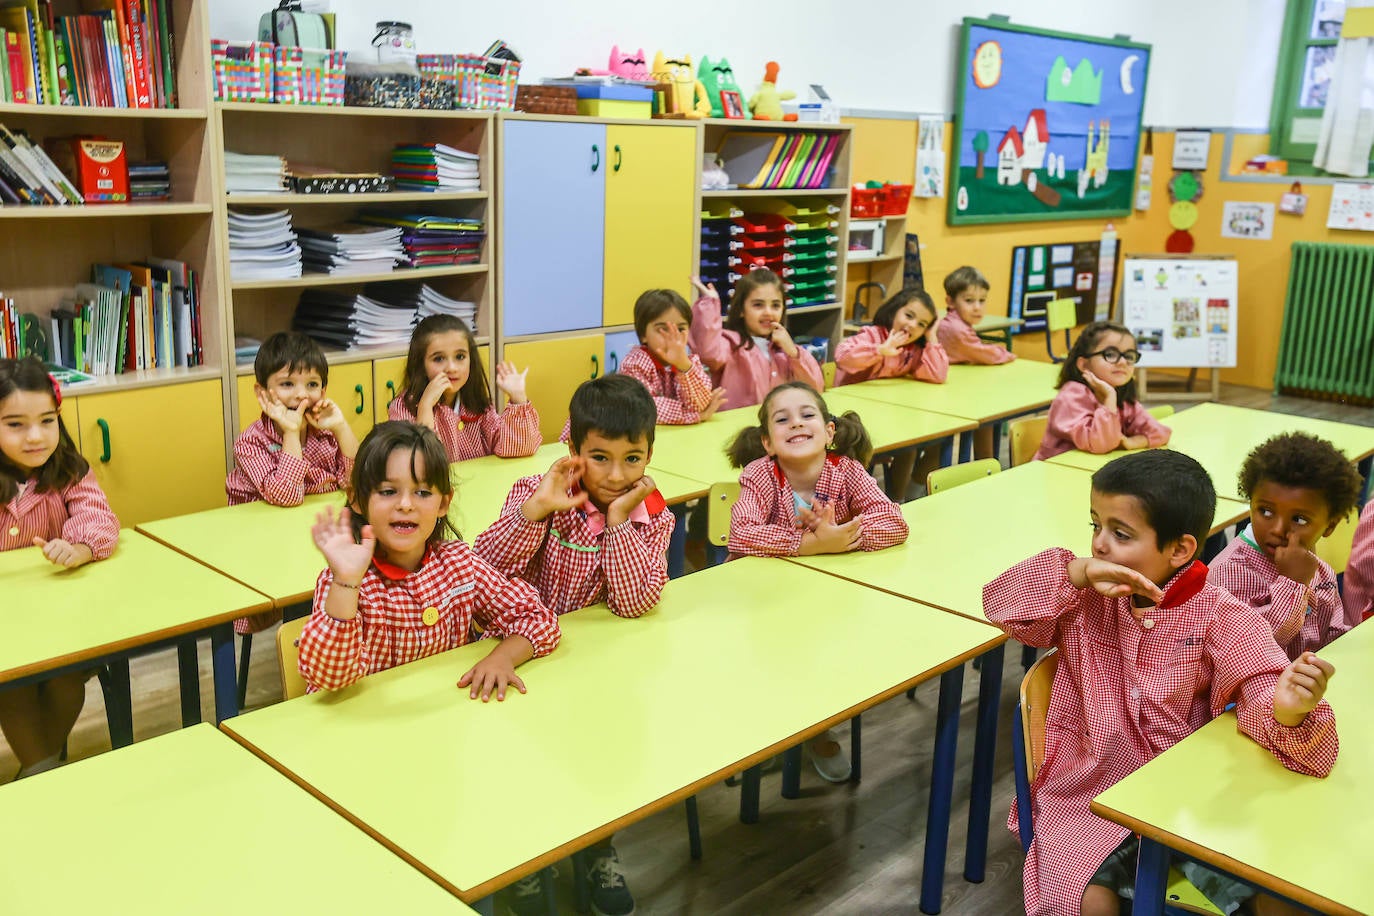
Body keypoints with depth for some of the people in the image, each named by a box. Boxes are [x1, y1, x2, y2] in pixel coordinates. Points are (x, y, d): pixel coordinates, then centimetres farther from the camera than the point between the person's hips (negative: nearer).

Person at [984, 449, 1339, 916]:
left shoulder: (1221, 618, -7)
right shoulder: (1087, 601, 1)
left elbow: (1262, 690, -18)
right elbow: (1002, 603, -5)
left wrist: (1286, 709, -43)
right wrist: (1078, 571, -18)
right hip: (1091, 792, 0)